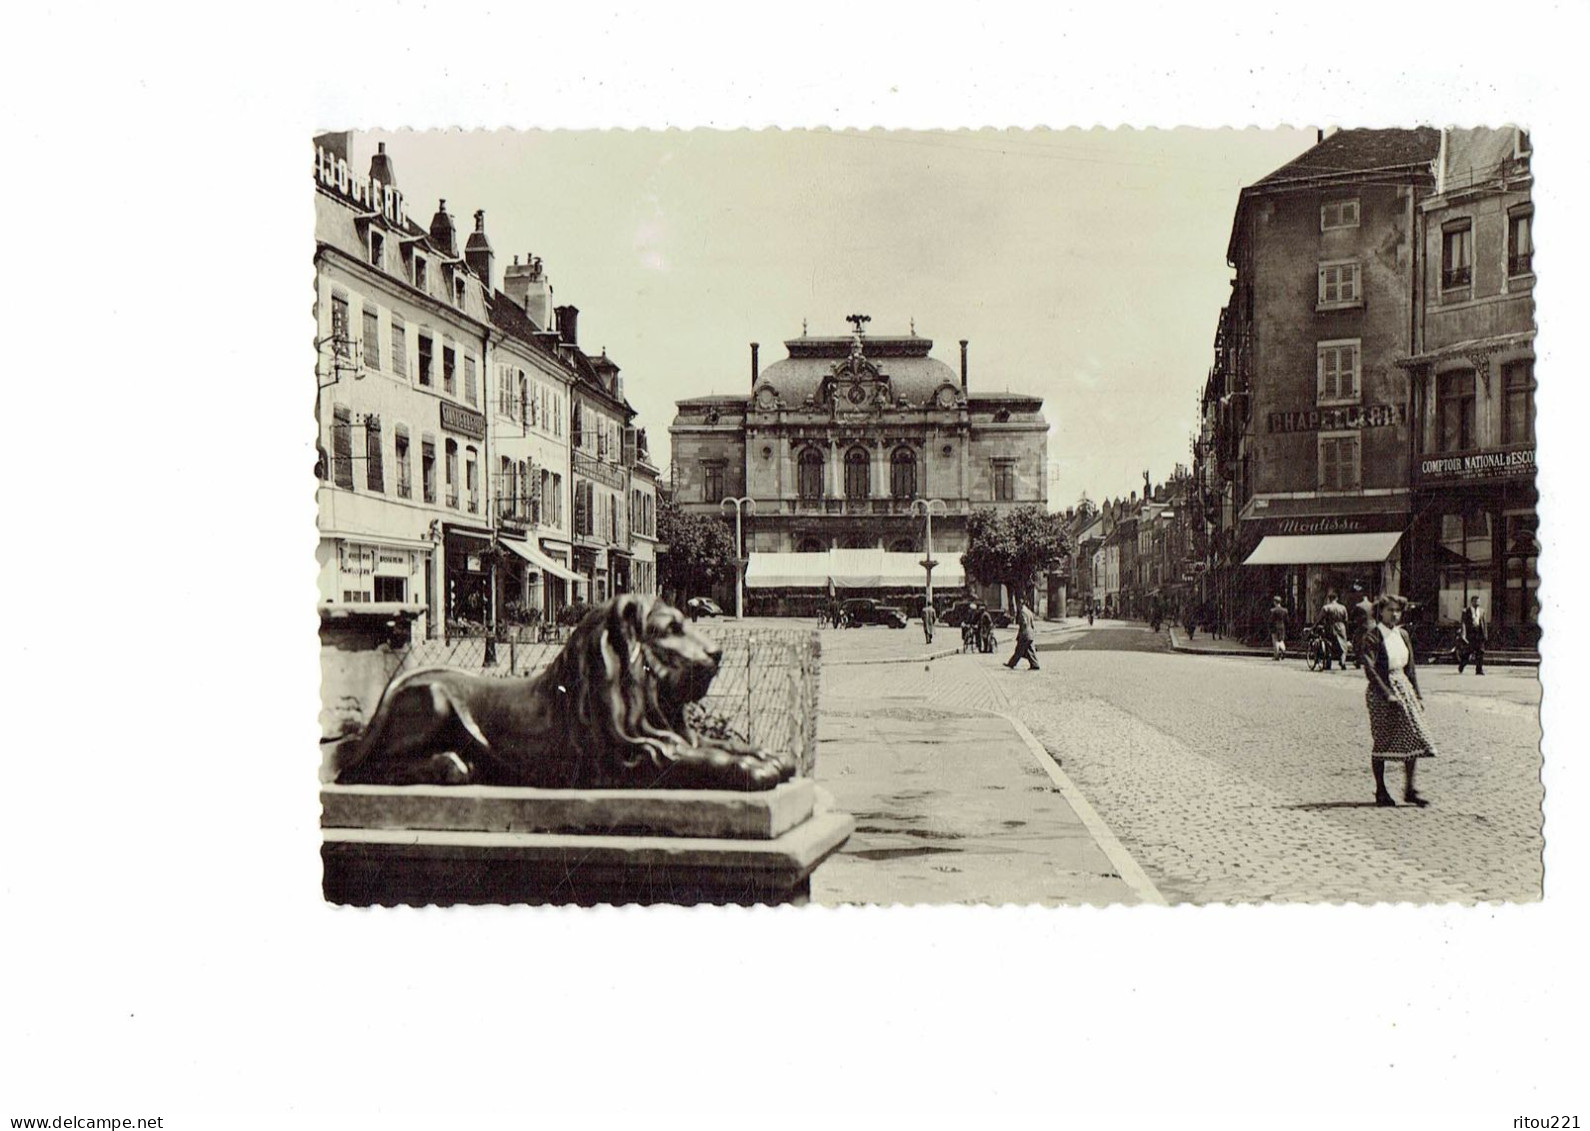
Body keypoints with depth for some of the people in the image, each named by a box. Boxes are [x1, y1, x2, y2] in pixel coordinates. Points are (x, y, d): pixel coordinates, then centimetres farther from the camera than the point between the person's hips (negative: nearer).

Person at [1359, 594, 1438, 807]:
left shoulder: (1402, 634, 11)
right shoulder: (1372, 637, -9)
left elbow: (1410, 667, 15)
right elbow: (1369, 669, -16)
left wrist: (1417, 694, 11)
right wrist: (1387, 694, -21)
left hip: (1403, 686, 6)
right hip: (1381, 691, -6)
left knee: (1414, 738, 2)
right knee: (1382, 741, 0)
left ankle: (1409, 789, 11)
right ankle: (1380, 791, 11)